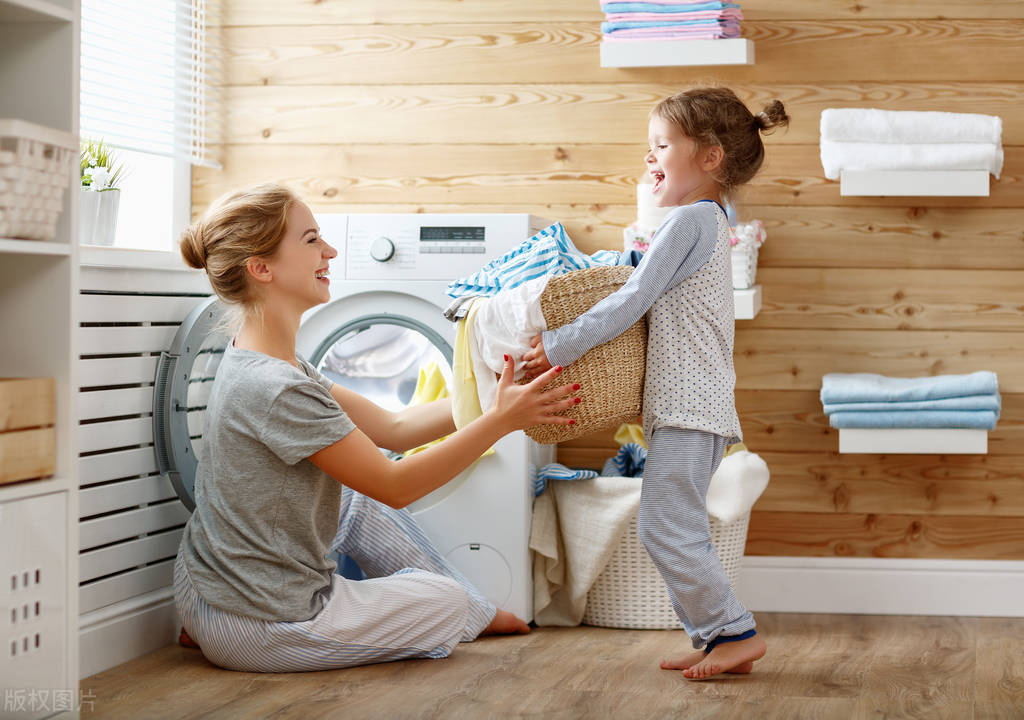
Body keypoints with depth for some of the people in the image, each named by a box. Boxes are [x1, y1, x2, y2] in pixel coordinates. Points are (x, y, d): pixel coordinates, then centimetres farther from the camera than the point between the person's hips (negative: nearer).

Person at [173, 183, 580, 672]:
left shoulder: (256, 359, 4)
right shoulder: (276, 391, -29)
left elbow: (393, 428, 5)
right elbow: (394, 486, -20)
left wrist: (494, 395, 0)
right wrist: (499, 420, -17)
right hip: (255, 629, -9)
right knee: (446, 600, 11)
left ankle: (478, 613, 35)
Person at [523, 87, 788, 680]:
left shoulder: (691, 219, -13)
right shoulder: (711, 221, 19)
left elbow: (630, 302, -17)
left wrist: (559, 347, -14)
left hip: (689, 407, -10)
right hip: (691, 406, 10)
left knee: (664, 527, -10)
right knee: (680, 531, 12)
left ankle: (736, 631, -5)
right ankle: (716, 637, 15)